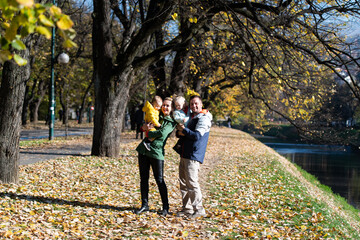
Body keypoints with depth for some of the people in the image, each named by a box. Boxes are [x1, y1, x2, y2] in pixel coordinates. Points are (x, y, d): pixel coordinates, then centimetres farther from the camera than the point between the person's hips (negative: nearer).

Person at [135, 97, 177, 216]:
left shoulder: (172, 122, -2)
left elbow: (161, 133, -17)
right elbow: (144, 126, 24)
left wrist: (148, 132, -4)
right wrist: (145, 126, 1)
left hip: (157, 151, -6)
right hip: (144, 148, 6)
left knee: (159, 180, -2)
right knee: (143, 178, 7)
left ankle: (165, 207, 11)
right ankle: (144, 204, 16)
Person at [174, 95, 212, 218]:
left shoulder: (203, 118, -9)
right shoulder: (191, 117, 20)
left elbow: (197, 135, -20)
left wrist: (184, 129, -13)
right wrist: (180, 132, 9)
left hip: (194, 156, -9)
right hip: (184, 155, 9)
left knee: (191, 182, -12)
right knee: (183, 182, 9)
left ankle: (199, 209, -6)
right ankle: (187, 208, 16)